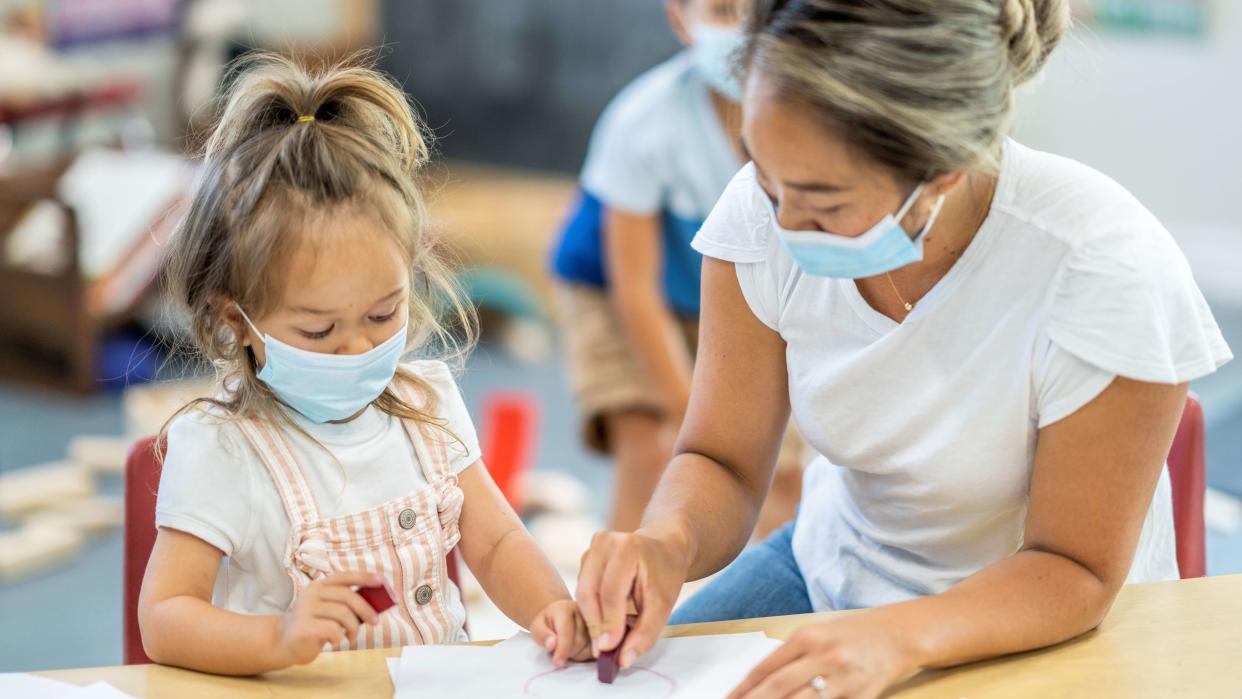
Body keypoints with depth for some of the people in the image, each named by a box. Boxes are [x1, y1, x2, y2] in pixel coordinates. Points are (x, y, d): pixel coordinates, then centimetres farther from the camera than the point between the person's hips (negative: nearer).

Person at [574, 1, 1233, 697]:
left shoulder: (1108, 271, -30)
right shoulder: (764, 211, -17)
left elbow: (1076, 571, -21)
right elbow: (722, 464, -8)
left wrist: (899, 640, -40)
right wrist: (670, 541, -32)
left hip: (1041, 634, -3)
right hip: (831, 572, 4)